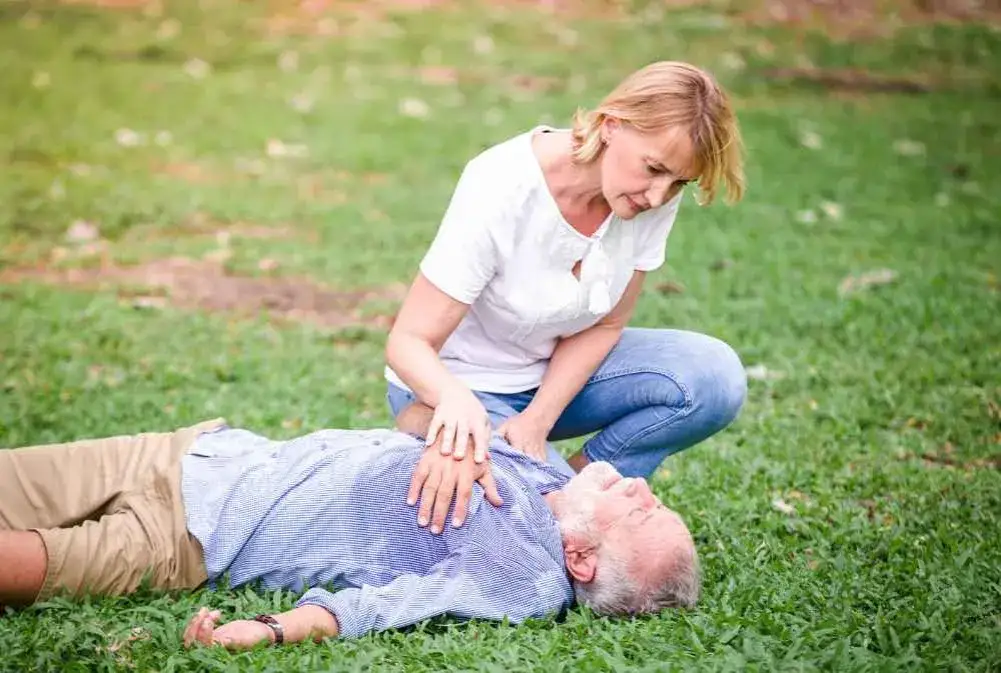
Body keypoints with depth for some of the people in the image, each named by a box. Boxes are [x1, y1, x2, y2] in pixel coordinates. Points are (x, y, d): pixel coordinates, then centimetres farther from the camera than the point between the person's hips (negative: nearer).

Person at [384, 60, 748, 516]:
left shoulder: (655, 195, -16)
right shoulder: (500, 192, -30)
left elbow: (605, 324, -6)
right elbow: (408, 342, -29)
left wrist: (536, 421, -20)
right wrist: (457, 401, -52)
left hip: (558, 372, 5)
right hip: (454, 383, -5)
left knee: (715, 376, -19)